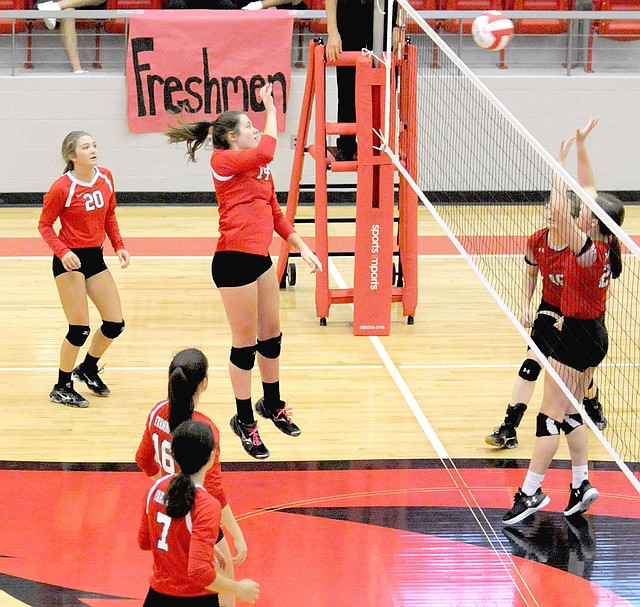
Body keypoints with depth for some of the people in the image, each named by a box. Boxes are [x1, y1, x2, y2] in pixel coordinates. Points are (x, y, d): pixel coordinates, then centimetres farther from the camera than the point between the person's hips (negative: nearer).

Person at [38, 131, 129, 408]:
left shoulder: (105, 177, 1)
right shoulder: (62, 188, -17)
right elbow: (44, 225, -10)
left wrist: (118, 245, 4)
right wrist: (62, 252, -23)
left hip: (95, 258, 7)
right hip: (70, 261, -7)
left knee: (115, 324, 9)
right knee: (80, 329, -7)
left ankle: (88, 369, 34)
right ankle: (62, 388, 11)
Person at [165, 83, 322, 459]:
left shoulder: (261, 169, 16)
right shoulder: (222, 160, -9)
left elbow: (276, 214, 22)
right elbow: (266, 152, -24)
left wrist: (302, 248, 13)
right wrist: (272, 110, -12)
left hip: (260, 258, 8)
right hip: (234, 259, -8)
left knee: (272, 335, 19)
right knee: (245, 343, 0)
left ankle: (272, 404, 38)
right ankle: (244, 421, 12)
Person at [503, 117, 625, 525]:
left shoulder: (588, 249, -24)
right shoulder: (603, 245, -2)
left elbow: (558, 210, -36)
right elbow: (588, 188, 8)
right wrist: (581, 147, 8)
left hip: (577, 336, -9)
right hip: (593, 335, 9)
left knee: (551, 416, -4)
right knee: (570, 413, 16)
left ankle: (531, 492, 0)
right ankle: (581, 484, 17)